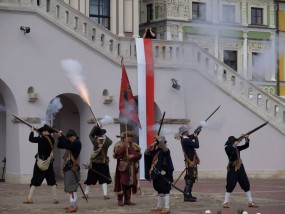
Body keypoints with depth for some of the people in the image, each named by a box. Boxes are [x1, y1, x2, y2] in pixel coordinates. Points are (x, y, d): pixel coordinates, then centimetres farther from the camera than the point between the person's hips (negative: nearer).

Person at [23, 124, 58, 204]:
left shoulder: (42, 139, -18)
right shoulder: (52, 140, 1)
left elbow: (31, 139, -10)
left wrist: (32, 131, 5)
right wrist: (40, 134, 17)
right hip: (49, 163, 6)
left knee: (35, 181, 1)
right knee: (52, 181, 9)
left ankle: (29, 198, 1)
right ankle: (55, 198, 4)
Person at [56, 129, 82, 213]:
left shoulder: (77, 143, -12)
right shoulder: (71, 143, 16)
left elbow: (68, 146, -27)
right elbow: (59, 146, 13)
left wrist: (61, 137, -21)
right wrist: (60, 137, -4)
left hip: (72, 168, -10)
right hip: (68, 168, 10)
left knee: (71, 188, -12)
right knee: (71, 188, 14)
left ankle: (73, 206, -14)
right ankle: (73, 205, 20)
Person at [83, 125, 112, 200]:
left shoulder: (95, 141, -13)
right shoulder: (106, 141, -8)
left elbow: (90, 135, 6)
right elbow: (110, 141, 16)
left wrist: (95, 127, 10)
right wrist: (104, 136, 16)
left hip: (94, 163, -1)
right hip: (104, 163, 1)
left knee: (90, 179, 11)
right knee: (104, 179, 3)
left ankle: (86, 193, 20)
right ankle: (105, 194, -9)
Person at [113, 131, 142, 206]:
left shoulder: (134, 146, 11)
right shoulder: (119, 145, -4)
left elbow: (139, 155, 5)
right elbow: (116, 154, -19)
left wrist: (133, 156, -14)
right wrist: (124, 147, -23)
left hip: (132, 168, 5)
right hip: (122, 167, -5)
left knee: (130, 183, 8)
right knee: (121, 184, -7)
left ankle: (127, 200, 15)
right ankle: (120, 200, -1)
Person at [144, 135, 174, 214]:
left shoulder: (165, 151, -8)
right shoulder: (155, 151, 11)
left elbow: (164, 148, -30)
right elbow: (146, 153, 8)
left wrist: (160, 140, -34)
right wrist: (150, 146, -7)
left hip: (164, 174, -8)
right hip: (156, 174, 8)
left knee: (166, 190, -8)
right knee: (159, 190, 17)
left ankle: (167, 208, -9)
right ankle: (159, 206, 27)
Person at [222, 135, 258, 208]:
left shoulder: (237, 148, 11)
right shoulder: (227, 148, -6)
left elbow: (246, 146, 9)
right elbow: (231, 148, -29)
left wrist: (247, 139, -6)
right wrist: (236, 143, -31)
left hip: (240, 167, 6)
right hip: (232, 169, -6)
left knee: (246, 185, 5)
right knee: (230, 186, -6)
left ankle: (251, 202, 10)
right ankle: (225, 202, 2)